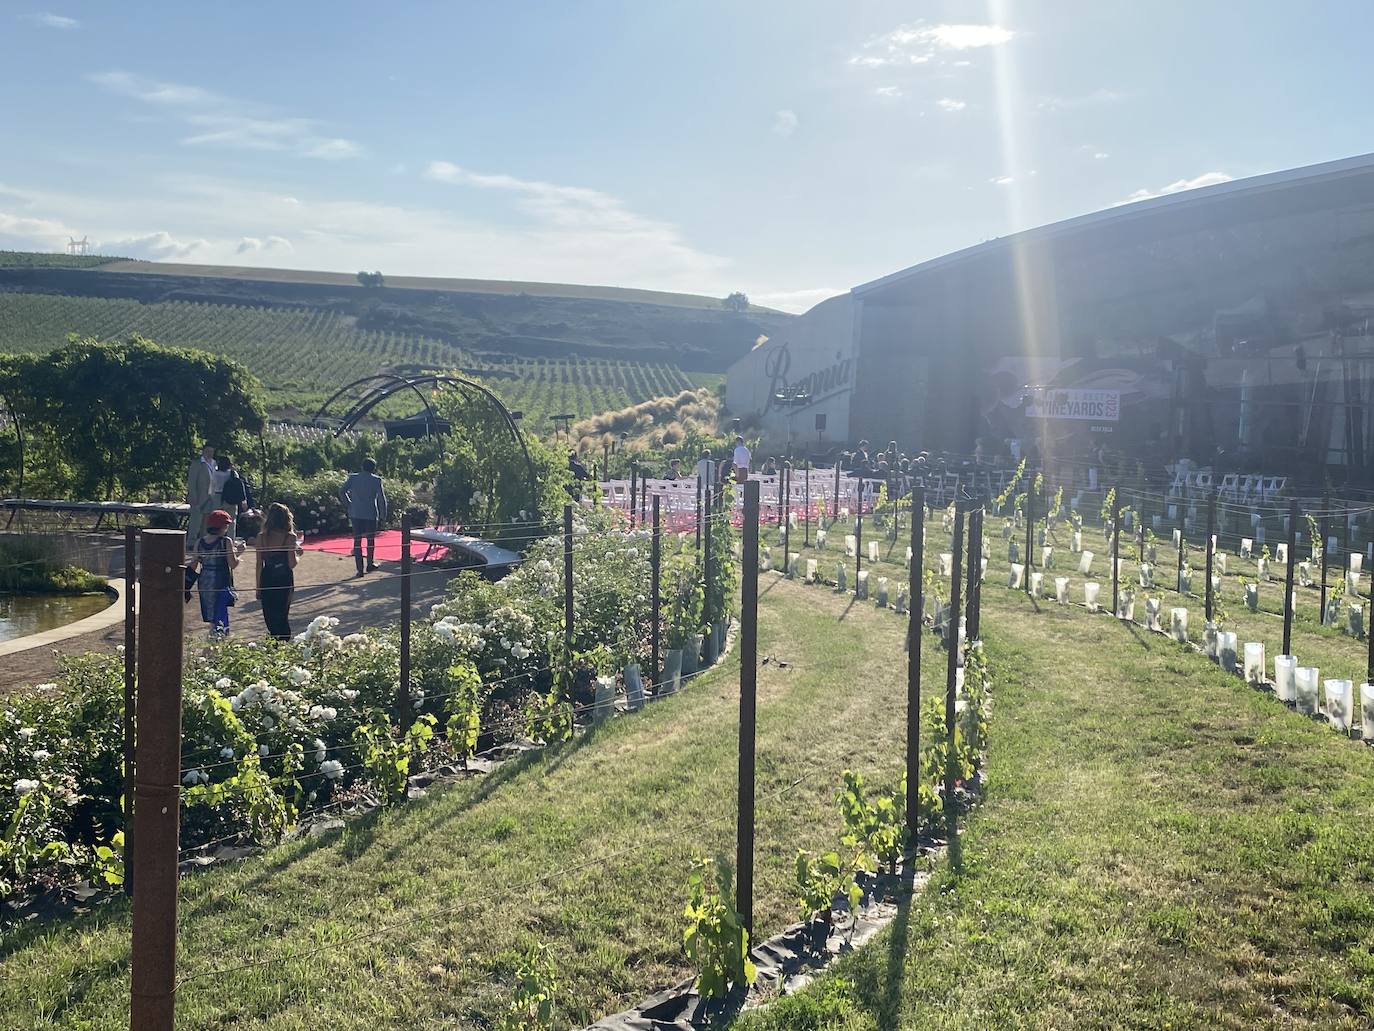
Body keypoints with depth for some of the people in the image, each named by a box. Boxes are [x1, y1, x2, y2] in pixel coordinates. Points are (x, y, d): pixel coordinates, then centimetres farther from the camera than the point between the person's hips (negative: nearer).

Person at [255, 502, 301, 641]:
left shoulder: (262, 537, -3)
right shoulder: (289, 537, -10)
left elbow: (259, 564, 0)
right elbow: (292, 564, -12)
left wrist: (258, 587, 7)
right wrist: (298, 554, 9)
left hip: (267, 580, 2)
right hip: (284, 579, -1)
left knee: (269, 616, 12)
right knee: (282, 616, 9)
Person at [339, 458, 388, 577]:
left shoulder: (353, 478, 2)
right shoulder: (376, 480, -5)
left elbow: (341, 492, -2)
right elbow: (381, 499, -7)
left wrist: (348, 505, 9)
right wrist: (383, 517, 0)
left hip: (356, 514, 2)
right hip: (371, 515, -2)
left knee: (357, 541, 4)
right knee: (371, 539, 16)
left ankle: (359, 569, 0)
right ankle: (370, 565, 27)